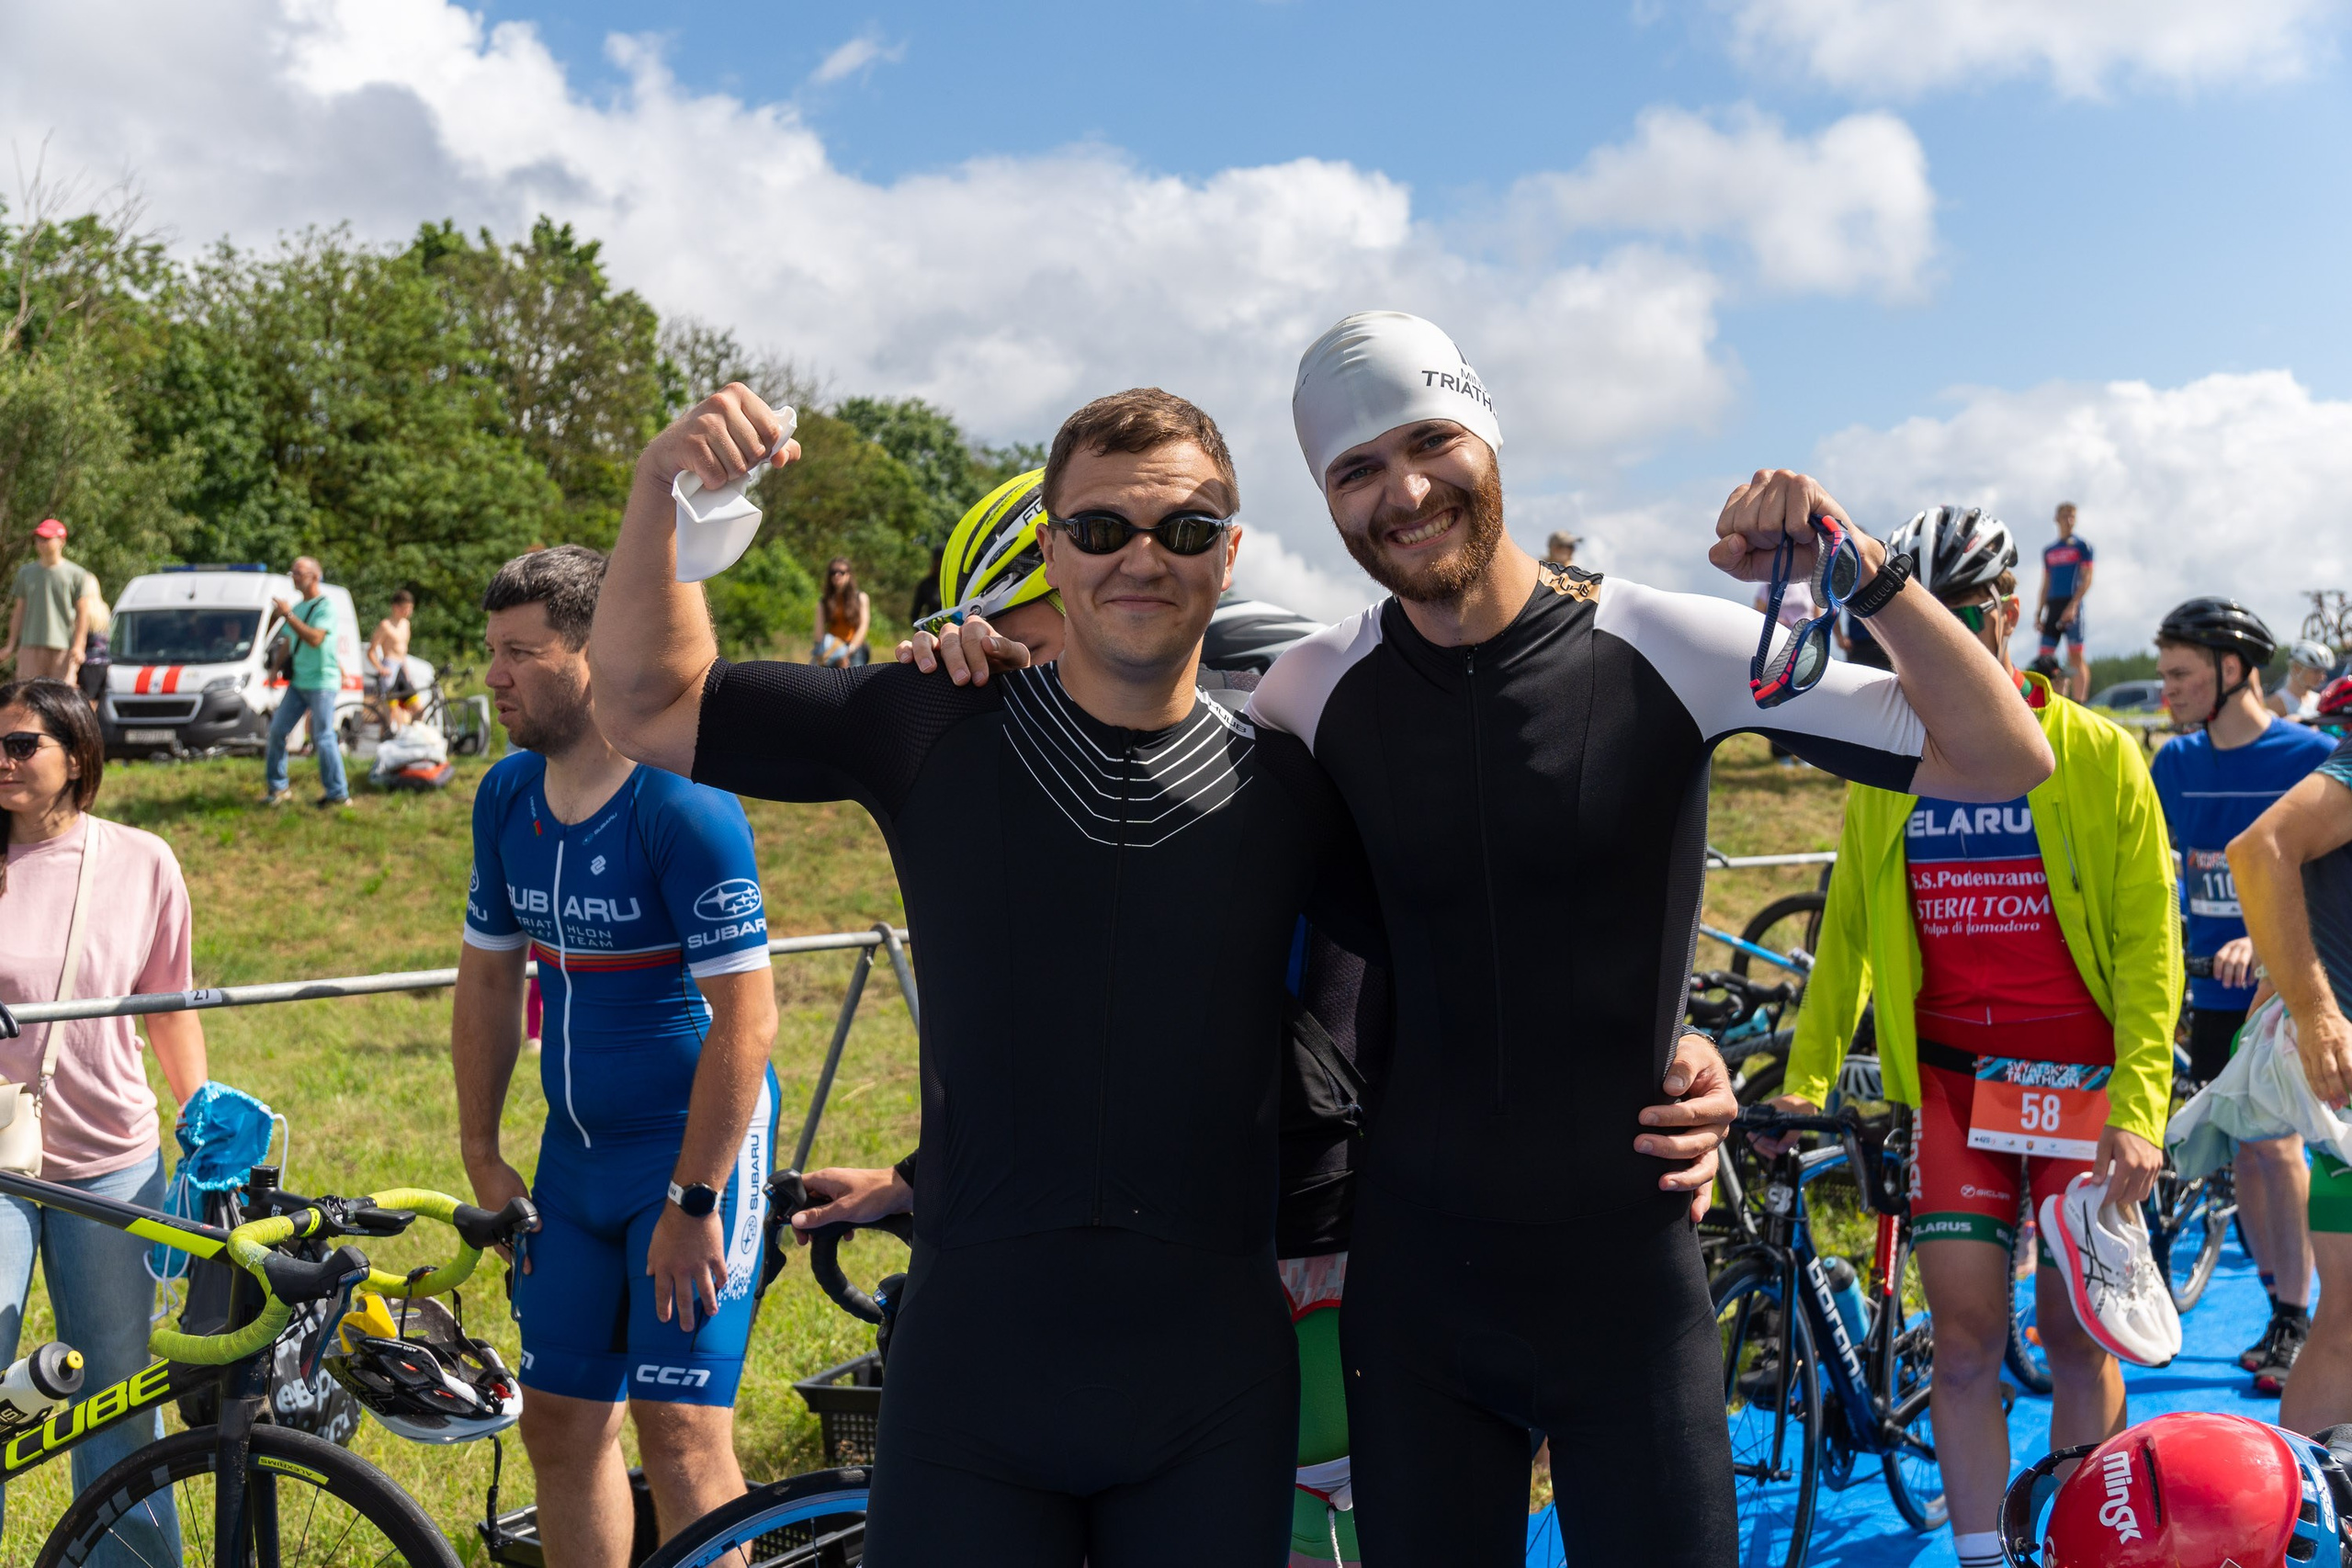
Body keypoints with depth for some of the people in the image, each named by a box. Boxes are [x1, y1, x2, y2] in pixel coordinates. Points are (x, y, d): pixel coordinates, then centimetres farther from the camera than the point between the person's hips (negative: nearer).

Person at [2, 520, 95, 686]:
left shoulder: (76, 574, 2)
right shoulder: (26, 572, 14)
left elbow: (82, 613, 1)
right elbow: (19, 611, 17)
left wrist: (77, 646, -8)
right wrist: (11, 644, 12)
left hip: (63, 648, -3)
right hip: (30, 646, 3)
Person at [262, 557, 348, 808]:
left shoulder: (325, 606, -9)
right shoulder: (297, 608, 15)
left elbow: (315, 638, -23)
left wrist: (288, 615, -20)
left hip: (322, 682, -8)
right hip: (298, 682, 8)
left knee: (323, 738, -7)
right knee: (277, 730, 5)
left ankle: (338, 794, -1)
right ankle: (278, 787, 15)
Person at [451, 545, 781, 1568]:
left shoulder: (684, 804, -19)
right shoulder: (507, 795, 3)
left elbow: (746, 1019, -21)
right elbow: (488, 977, 13)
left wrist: (694, 1201, -20)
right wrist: (481, 1157, 12)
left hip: (692, 1149, -7)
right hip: (573, 1154, 7)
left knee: (679, 1430, -6)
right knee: (560, 1420, 11)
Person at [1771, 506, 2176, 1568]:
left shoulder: (2097, 755, -3)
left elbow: (2148, 943, -4)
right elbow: (1848, 930, 11)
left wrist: (2139, 1108, -12)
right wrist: (1805, 1079, 6)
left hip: (2081, 1079, -2)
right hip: (1951, 1077, 2)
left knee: (2074, 1334, 5)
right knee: (1965, 1340, -2)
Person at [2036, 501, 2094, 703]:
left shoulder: (2082, 545, 3)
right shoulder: (2048, 550, 19)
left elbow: (2087, 579, -5)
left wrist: (2073, 606, -16)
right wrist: (2038, 614, 11)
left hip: (2071, 606, -5)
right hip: (2052, 607, 5)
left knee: (2076, 656, -8)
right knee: (2045, 658, -1)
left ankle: (2079, 705, -9)